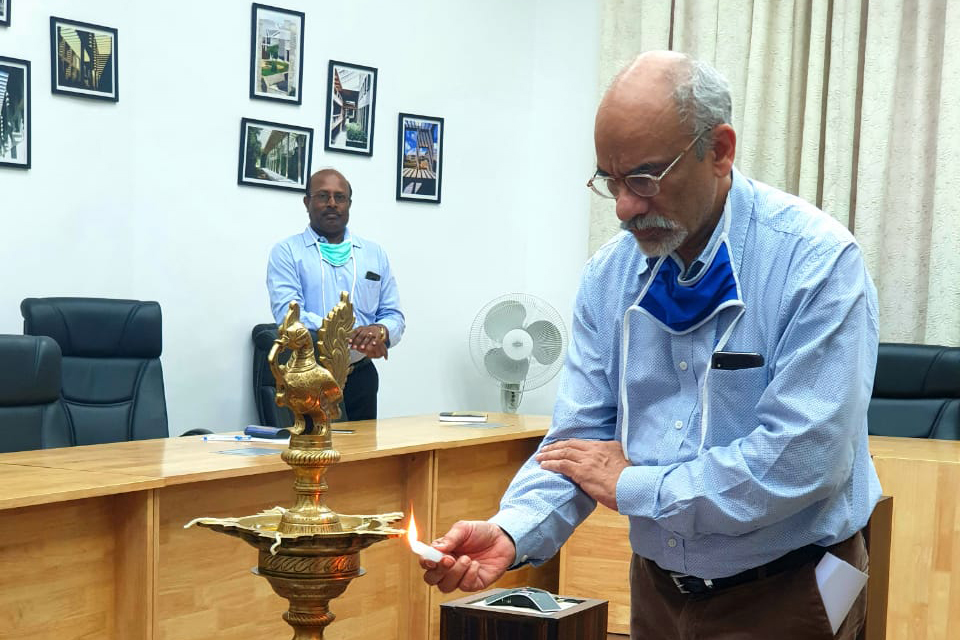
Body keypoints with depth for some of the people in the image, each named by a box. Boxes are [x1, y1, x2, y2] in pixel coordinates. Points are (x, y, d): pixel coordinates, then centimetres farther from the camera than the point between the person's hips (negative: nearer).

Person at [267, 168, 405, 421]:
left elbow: (394, 316, 11)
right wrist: (349, 337, -23)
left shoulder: (375, 254, 14)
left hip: (361, 377, 4)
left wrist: (381, 331, -14)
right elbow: (288, 313, -13)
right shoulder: (287, 252, 1)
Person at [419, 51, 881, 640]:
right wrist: (512, 533, -22)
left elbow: (801, 460, -26)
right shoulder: (610, 273, -2)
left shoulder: (818, 261, -19)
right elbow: (581, 438, -2)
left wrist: (633, 486, -17)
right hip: (657, 589, 5)